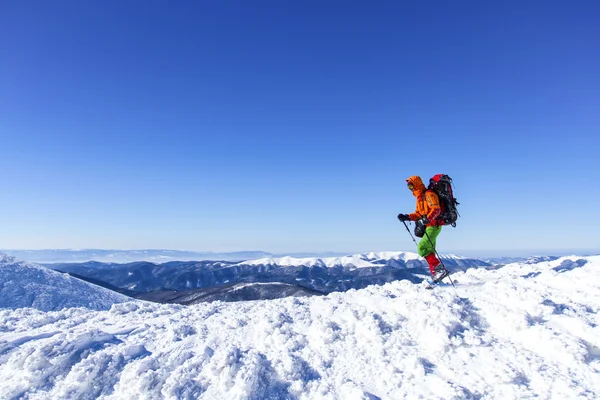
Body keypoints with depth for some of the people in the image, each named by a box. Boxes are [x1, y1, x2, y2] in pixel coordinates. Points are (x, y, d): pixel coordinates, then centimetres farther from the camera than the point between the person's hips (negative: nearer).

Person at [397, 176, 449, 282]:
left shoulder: (428, 194, -12)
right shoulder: (419, 197, 17)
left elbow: (436, 209, -23)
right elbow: (418, 214, 20)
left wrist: (428, 219, -39)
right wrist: (407, 217, 6)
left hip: (434, 226, -10)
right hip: (429, 226, 10)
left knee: (422, 248, -17)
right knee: (429, 251, 10)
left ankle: (439, 268, -15)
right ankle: (435, 273, 14)